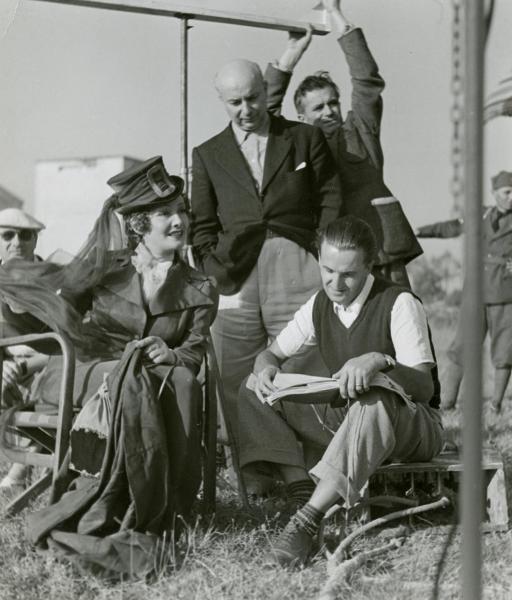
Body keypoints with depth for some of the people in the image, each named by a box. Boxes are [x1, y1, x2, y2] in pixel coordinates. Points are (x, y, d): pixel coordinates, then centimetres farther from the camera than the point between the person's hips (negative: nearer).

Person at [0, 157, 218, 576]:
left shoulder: (199, 290, 10)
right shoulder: (105, 267, 5)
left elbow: (194, 356, 0)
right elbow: (45, 318, 7)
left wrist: (171, 355, -24)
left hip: (154, 378, 2)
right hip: (84, 375, -2)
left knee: (181, 381, -34)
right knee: (132, 377, -37)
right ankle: (137, 512, -33)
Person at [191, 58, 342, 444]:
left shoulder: (306, 139, 14)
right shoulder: (208, 155, 17)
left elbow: (331, 205, 10)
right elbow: (202, 226, 14)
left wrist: (318, 264, -1)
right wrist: (217, 273, -1)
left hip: (295, 267, -2)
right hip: (235, 278, 2)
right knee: (235, 386, -3)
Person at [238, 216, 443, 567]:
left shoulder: (400, 304, -17)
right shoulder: (320, 305, 2)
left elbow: (425, 387, -24)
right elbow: (271, 353, 10)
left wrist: (379, 361, -45)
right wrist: (265, 370, -17)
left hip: (412, 427, -6)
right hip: (344, 418, 7)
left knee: (376, 403, -42)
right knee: (255, 392, -7)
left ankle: (308, 522, -46)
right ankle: (303, 496, -25)